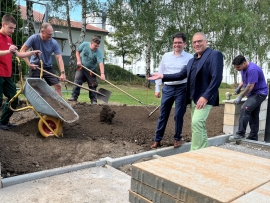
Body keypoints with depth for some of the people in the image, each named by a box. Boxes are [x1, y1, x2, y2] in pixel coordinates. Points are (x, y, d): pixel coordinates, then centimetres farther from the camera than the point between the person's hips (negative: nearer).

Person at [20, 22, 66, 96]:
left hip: (48, 67, 2)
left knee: (58, 85, -5)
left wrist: (62, 73, -27)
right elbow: (22, 50, -10)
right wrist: (29, 64, -20)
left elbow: (59, 58, -15)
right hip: (35, 67, -2)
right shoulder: (34, 38, -14)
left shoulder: (54, 43, -11)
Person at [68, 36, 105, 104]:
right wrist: (78, 60, -9)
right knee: (77, 81, -6)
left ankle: (93, 100, 9)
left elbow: (101, 63, -33)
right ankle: (74, 96, 1)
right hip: (81, 67, 2)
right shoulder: (84, 44, -11)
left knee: (92, 85, 0)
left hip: (91, 70, -1)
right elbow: (77, 51, 5)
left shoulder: (98, 53, -21)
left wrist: (102, 74, -47)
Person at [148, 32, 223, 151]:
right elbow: (181, 75, 17)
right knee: (199, 125, 12)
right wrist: (162, 76, 7)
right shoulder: (192, 60, 20)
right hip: (193, 98, 8)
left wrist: (205, 96, -22)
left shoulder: (215, 55, -5)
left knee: (197, 122, -19)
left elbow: (216, 78, -15)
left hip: (205, 97, -8)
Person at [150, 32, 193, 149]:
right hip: (167, 88, 3)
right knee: (163, 115, 8)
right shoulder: (166, 56, 7)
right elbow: (160, 73, 11)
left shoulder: (189, 58, -2)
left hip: (182, 89, -3)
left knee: (178, 115, 4)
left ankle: (177, 139, 22)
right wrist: (157, 89, 8)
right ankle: (157, 140, 17)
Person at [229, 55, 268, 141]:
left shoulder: (252, 69, -26)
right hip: (253, 94, 10)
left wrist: (240, 97, -18)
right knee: (253, 115, 11)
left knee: (245, 109, -23)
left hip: (259, 93, -10)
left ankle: (240, 133, -20)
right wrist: (239, 87, 3)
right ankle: (253, 137, 18)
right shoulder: (243, 69, 4)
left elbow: (250, 86, -25)